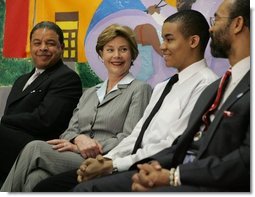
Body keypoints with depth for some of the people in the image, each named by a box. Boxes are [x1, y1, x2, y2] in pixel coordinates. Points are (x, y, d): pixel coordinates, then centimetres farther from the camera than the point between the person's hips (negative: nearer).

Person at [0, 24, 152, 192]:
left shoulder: (140, 89, 7)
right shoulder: (89, 93, 26)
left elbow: (130, 139, -4)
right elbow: (69, 131, 17)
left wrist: (77, 148, -10)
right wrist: (79, 139, -10)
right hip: (73, 159, 5)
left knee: (35, 148, -26)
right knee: (36, 177, -31)